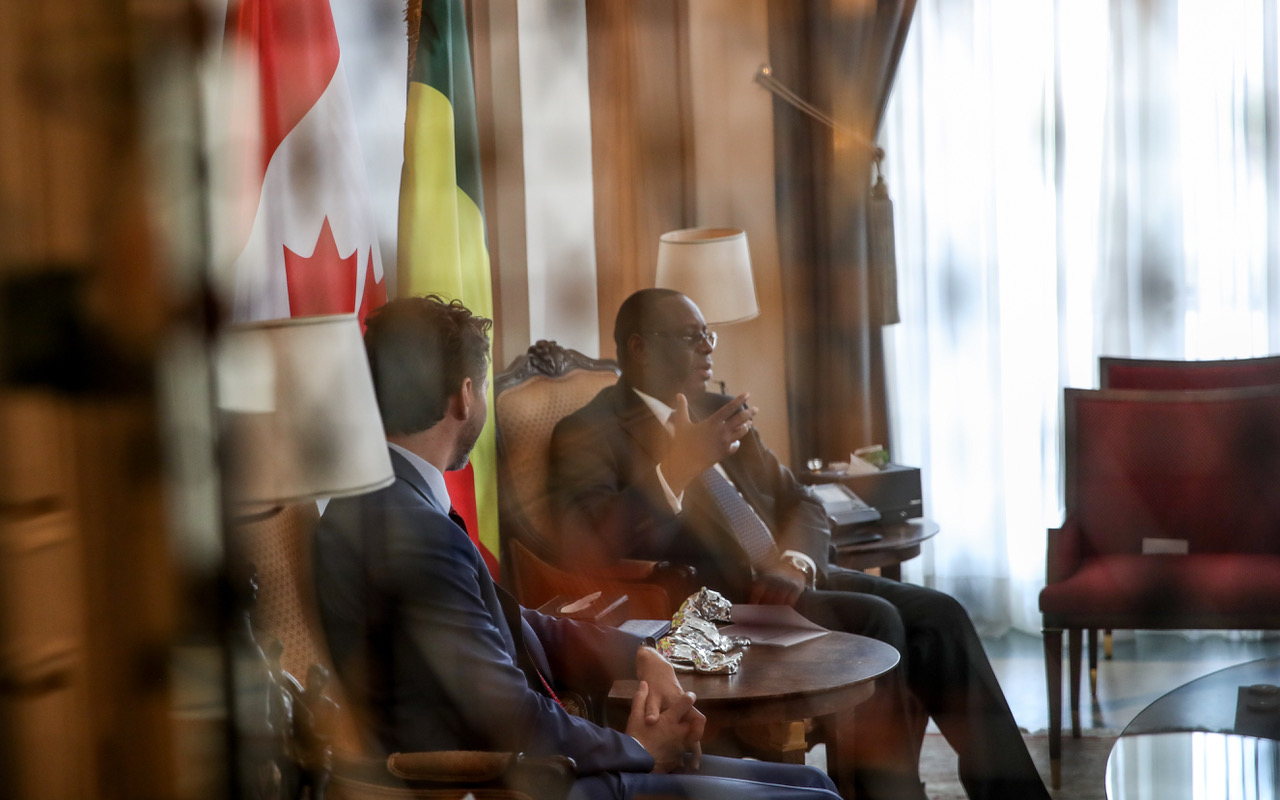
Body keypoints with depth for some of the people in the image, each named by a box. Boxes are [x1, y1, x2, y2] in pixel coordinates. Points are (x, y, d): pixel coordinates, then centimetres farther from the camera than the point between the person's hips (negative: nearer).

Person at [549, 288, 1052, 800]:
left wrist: (796, 558, -4)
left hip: (784, 580, 7)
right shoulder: (588, 434, -2)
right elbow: (593, 550, -17)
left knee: (936, 614, -11)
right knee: (874, 619, -25)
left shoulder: (720, 412, 21)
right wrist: (677, 467, -23)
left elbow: (801, 505, 20)